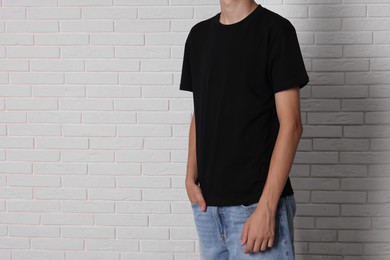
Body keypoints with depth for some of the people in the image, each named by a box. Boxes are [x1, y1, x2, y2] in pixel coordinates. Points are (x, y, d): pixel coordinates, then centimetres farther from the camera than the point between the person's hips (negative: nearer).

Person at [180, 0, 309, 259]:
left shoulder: (274, 29, -8)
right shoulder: (199, 34, 10)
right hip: (206, 205, 5)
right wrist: (191, 178, 3)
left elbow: (291, 124, -11)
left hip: (255, 205, -5)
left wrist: (266, 208, -16)